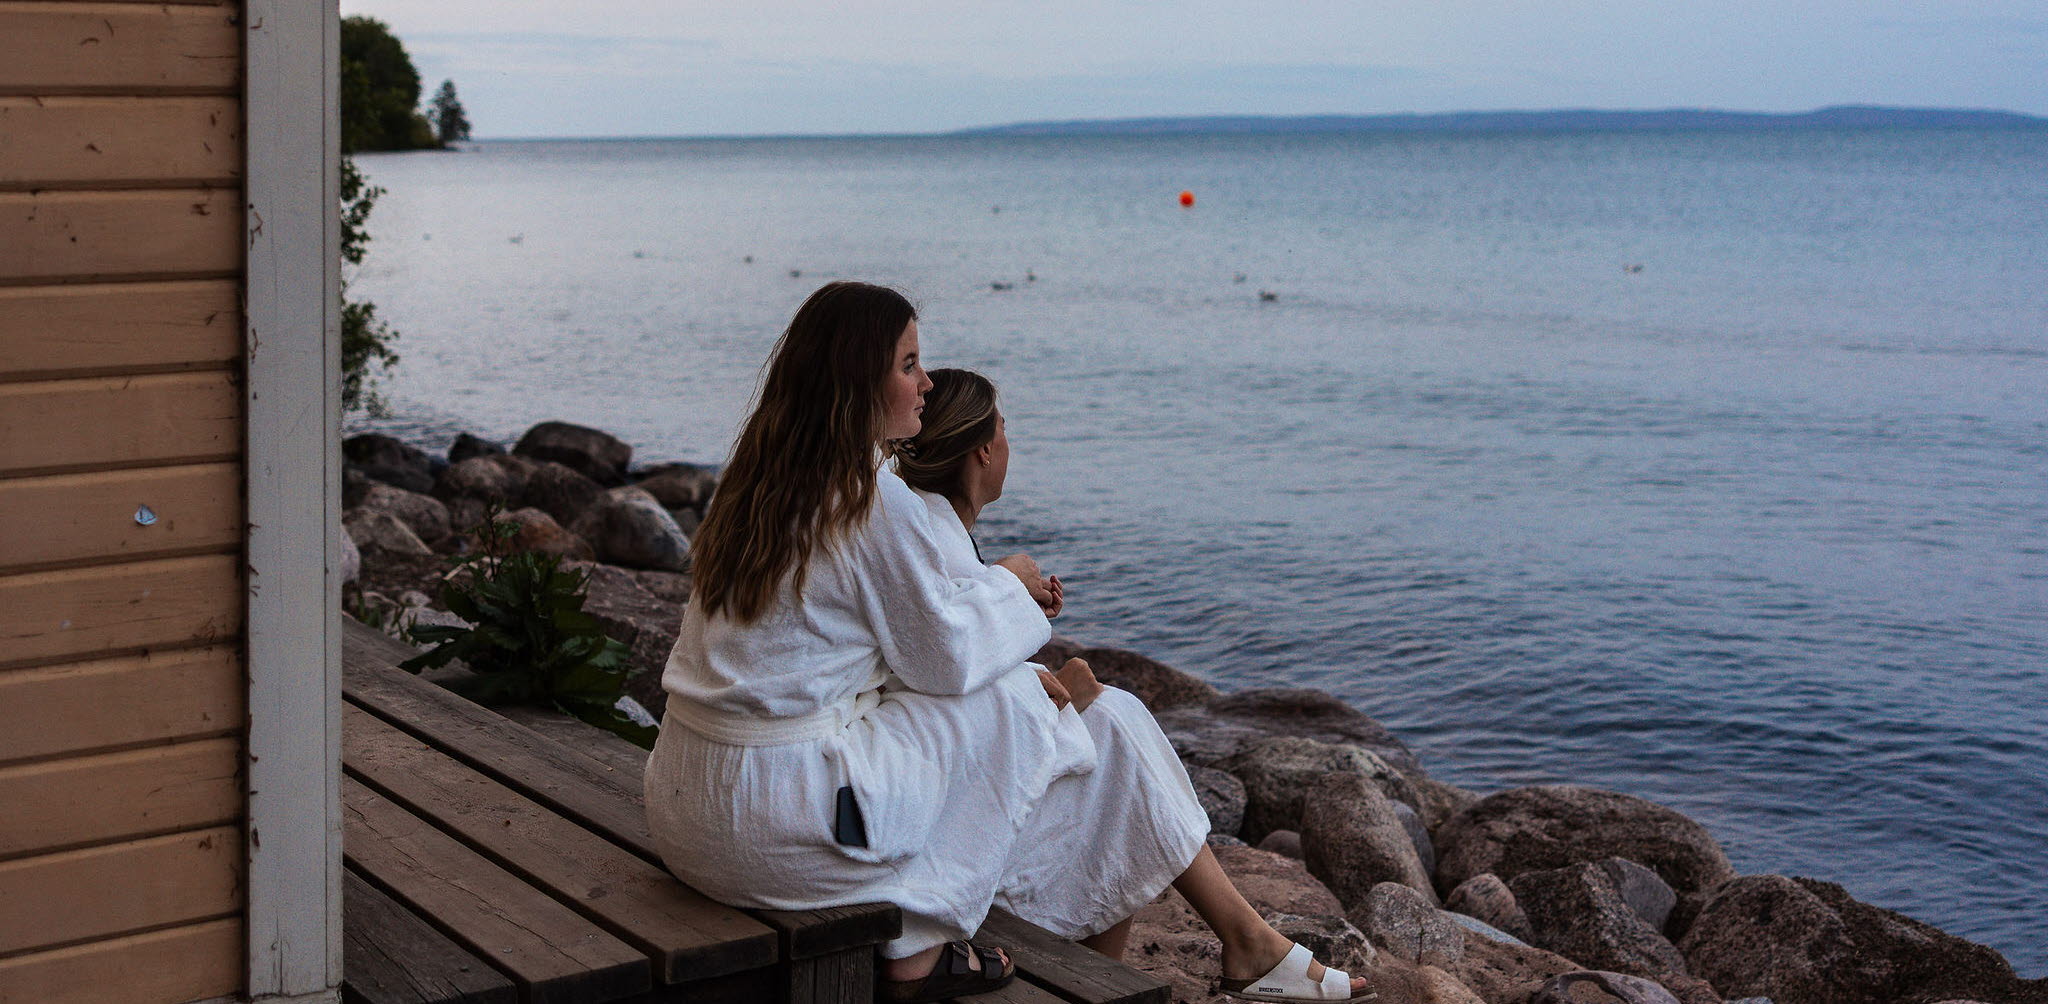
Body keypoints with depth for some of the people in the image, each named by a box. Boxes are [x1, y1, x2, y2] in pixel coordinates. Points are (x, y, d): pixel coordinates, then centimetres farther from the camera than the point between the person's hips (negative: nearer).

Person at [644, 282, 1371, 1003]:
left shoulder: (759, 479, 9)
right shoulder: (875, 502, -17)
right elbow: (945, 657, -8)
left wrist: (991, 594, 19)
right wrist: (1004, 585, 11)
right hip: (780, 825, -9)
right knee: (1005, 707, 3)